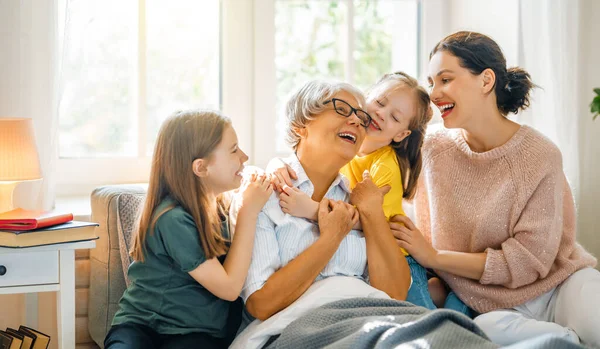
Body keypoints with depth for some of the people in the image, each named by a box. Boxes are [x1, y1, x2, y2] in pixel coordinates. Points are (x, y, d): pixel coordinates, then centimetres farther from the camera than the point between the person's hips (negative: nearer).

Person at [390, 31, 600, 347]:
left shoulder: (540, 156, -11)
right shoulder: (434, 150, 0)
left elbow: (530, 258, -12)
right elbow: (429, 242, 8)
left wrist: (434, 258, -13)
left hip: (560, 284, -3)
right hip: (497, 308, 3)